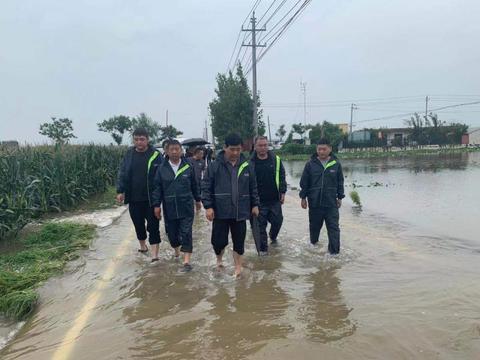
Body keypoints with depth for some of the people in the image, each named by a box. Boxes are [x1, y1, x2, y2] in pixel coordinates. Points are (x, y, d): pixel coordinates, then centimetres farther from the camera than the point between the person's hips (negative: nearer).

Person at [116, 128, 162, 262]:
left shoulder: (155, 154, -7)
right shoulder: (129, 154, 5)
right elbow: (122, 173, 7)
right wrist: (120, 191, 0)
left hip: (151, 198, -4)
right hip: (134, 198, 4)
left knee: (153, 226, -1)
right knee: (138, 224, 17)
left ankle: (154, 255, 3)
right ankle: (142, 246, 38)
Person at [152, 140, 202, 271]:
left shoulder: (188, 167, 0)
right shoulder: (162, 169, -1)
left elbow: (194, 185, 9)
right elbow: (157, 188, 1)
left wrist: (197, 200, 16)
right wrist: (156, 205, -2)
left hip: (186, 207, -1)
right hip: (169, 207, 1)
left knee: (186, 233, -3)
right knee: (171, 232, 12)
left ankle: (186, 260, 1)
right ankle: (176, 248, 42)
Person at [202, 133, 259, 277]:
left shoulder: (246, 166, 3)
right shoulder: (215, 165, -7)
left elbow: (253, 187, 12)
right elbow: (206, 187, -5)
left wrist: (255, 204, 11)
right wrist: (208, 206, -11)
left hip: (240, 211, 2)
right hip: (220, 211, -2)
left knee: (239, 241, 8)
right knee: (219, 240, 4)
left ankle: (238, 267, 26)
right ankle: (219, 259, 35)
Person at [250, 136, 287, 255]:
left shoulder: (276, 159, 2)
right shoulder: (251, 162, -4)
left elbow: (281, 177, 8)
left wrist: (282, 192, 3)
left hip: (275, 199, 2)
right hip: (259, 200, -2)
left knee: (277, 220, 10)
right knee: (261, 225, 3)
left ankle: (273, 236, 41)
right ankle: (263, 248, 17)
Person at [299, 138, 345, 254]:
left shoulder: (336, 164, 1)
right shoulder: (310, 164, -2)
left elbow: (340, 183, 8)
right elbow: (304, 183, 3)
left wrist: (340, 197, 9)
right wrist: (303, 198, 3)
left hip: (331, 203, 0)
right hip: (314, 203, 0)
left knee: (333, 228, -2)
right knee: (314, 226, 15)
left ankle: (334, 251, 5)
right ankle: (313, 244, 37)